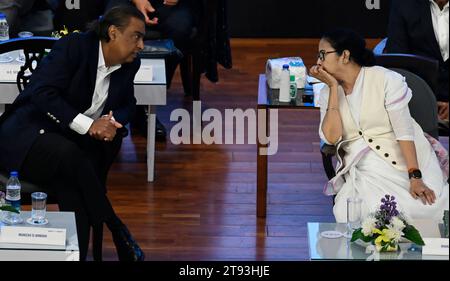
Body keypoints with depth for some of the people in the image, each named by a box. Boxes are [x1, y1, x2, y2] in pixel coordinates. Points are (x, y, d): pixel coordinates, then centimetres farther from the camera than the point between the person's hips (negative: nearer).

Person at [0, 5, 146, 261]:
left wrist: (114, 120, -10)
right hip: (28, 135, -7)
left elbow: (127, 105, 17)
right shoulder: (75, 46, -15)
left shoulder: (129, 65, 5)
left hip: (71, 142, 7)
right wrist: (88, 124, -28)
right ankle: (116, 229, -23)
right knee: (69, 155, -37)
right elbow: (43, 93, -22)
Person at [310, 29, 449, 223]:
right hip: (364, 167, 3)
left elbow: (404, 130, -12)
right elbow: (331, 137, -7)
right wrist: (334, 87, -7)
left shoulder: (386, 80, -5)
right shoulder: (328, 92, 9)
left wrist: (415, 177, -22)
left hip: (402, 159, -2)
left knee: (424, 206, -28)